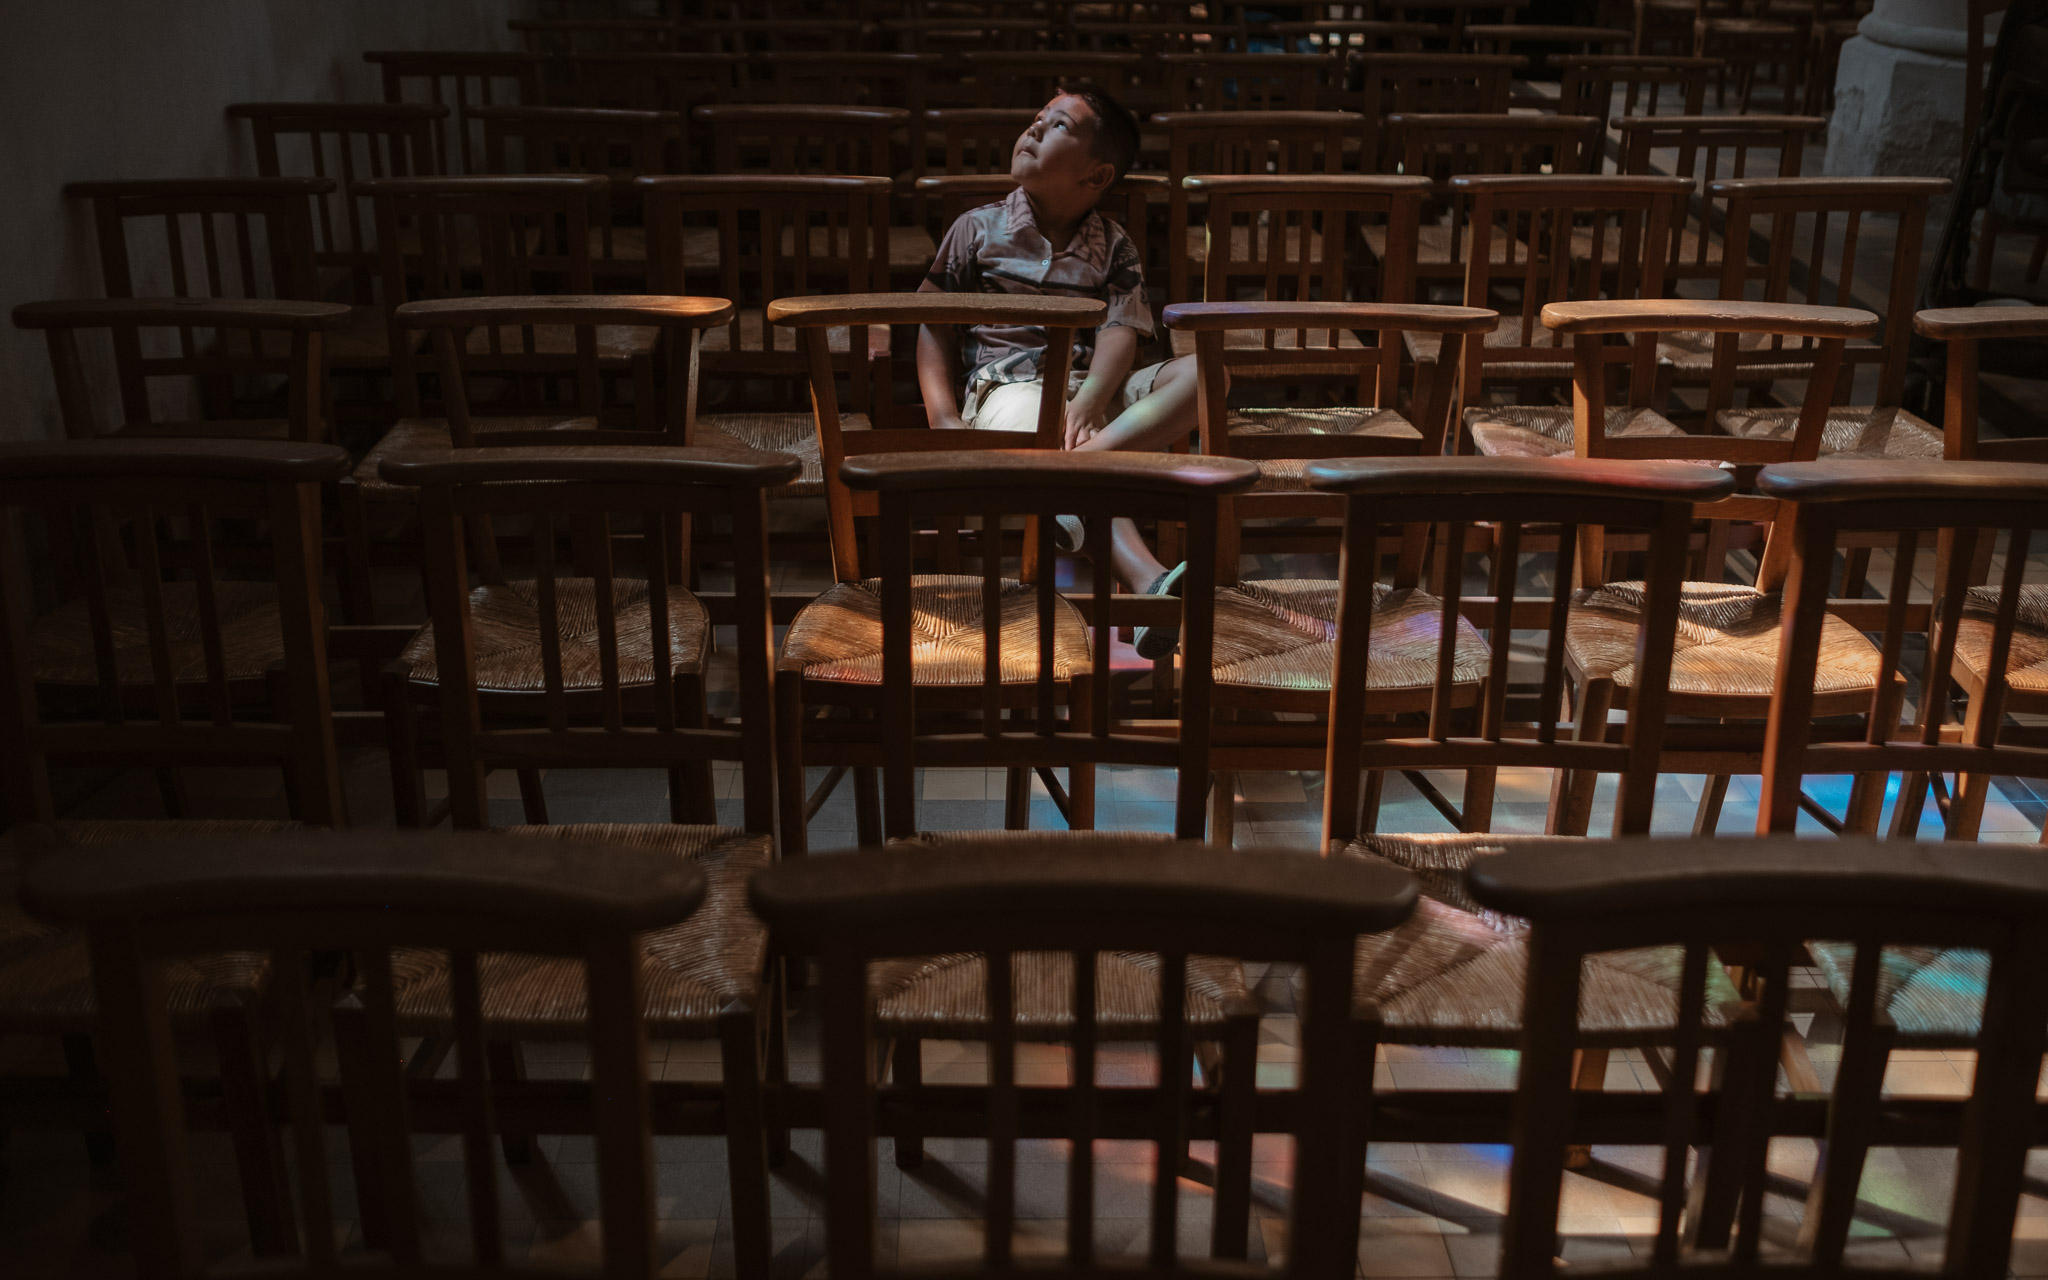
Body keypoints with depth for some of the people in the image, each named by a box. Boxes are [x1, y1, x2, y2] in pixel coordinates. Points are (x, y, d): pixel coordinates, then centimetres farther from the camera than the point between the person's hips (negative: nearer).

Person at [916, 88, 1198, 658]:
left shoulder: (1113, 246, 14)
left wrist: (1090, 403, -25)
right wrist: (945, 418, -6)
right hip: (1007, 384, -3)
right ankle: (1148, 580, -58)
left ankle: (1086, 456, -44)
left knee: (1204, 373, -20)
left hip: (1092, 388, 3)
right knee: (1033, 424, -38)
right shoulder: (978, 229, 12)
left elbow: (1120, 333, -3)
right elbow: (936, 329, 11)